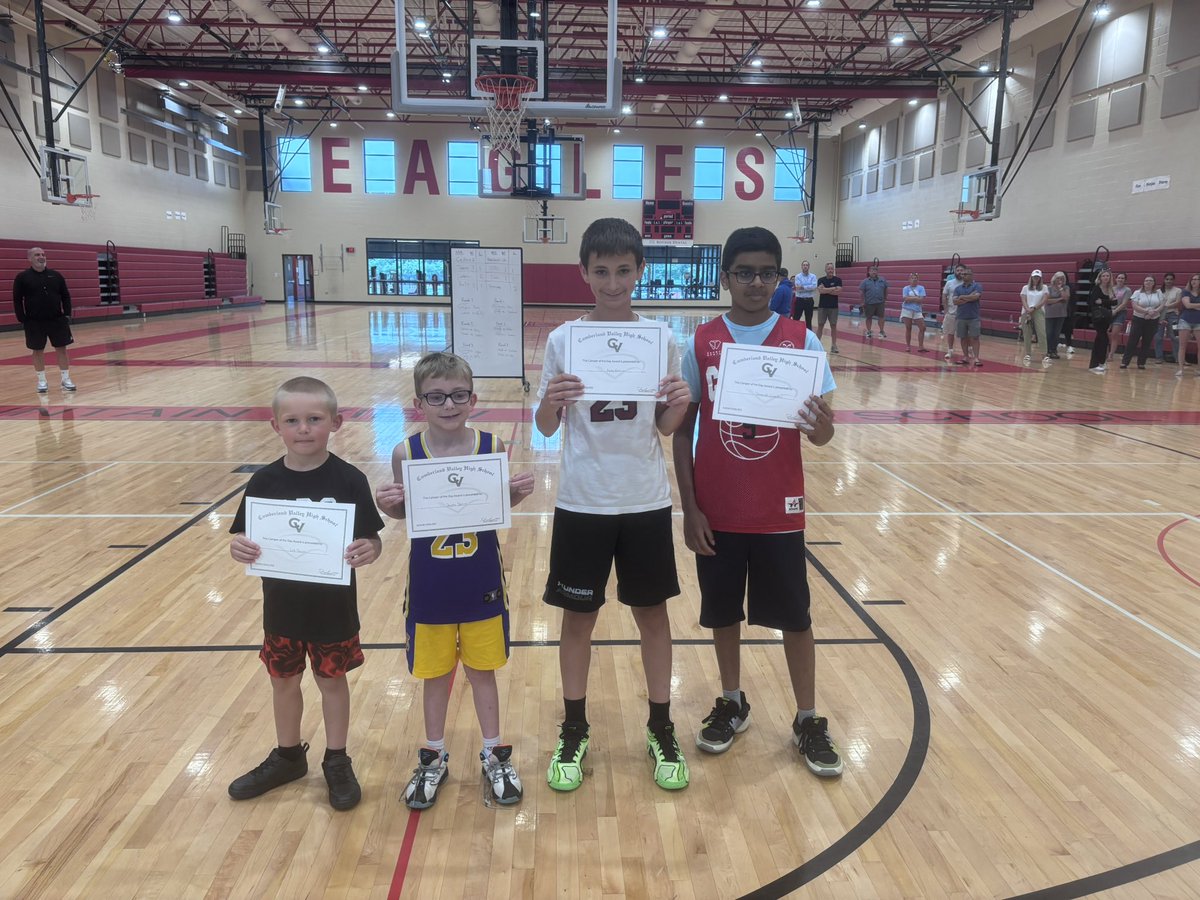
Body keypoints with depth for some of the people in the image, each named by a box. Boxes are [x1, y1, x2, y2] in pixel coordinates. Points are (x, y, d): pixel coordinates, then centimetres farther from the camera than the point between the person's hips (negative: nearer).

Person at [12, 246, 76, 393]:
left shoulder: (56, 275, 5)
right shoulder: (22, 277, -2)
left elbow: (65, 296, 8)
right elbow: (17, 300, -2)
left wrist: (67, 314, 0)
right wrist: (22, 319, -7)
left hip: (57, 320, 2)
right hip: (34, 322, -1)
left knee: (61, 348, 2)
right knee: (38, 350, 6)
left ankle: (66, 379, 10)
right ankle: (42, 381, 15)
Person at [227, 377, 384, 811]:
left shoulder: (348, 480, -15)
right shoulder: (265, 481, -8)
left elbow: (370, 540, -12)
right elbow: (243, 538, -2)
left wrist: (367, 552, -34)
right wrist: (238, 549, -25)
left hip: (333, 607, -3)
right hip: (282, 606, 3)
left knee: (332, 678, 13)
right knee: (283, 679, 19)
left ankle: (337, 761, 33)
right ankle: (288, 755, 42)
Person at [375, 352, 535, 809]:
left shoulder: (491, 446, -10)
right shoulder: (405, 452, -11)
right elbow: (403, 512, 0)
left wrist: (518, 492, -20)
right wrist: (386, 504, -21)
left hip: (482, 584, 0)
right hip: (429, 586, 0)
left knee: (482, 668, 16)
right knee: (434, 672, 17)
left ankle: (493, 754, 36)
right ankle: (433, 757, 38)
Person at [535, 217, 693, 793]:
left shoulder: (661, 336, -1)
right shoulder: (563, 339, -3)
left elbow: (665, 427, 3)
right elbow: (546, 428, -2)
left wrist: (679, 406, -18)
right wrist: (551, 402, -23)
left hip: (646, 501, 1)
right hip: (582, 502, -1)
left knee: (652, 612, 11)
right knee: (578, 616, 9)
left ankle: (661, 730, 28)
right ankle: (574, 732, 27)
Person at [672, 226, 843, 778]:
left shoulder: (801, 341, -4)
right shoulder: (700, 344, -3)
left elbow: (820, 435, -3)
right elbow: (681, 429, 0)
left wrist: (822, 425, -28)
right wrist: (689, 508, -5)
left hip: (779, 510, 0)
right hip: (717, 510, 1)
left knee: (794, 615, 9)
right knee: (723, 612, 13)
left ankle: (808, 720, 26)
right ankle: (732, 704, 34)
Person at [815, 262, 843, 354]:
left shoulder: (838, 280, 1)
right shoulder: (821, 280, 2)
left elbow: (838, 291, -13)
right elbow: (821, 290, -15)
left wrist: (826, 290, -12)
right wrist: (833, 288, -12)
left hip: (833, 307, 0)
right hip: (822, 306, 0)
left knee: (833, 326, 2)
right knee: (820, 325, 3)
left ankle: (834, 345, 7)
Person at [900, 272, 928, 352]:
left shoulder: (921, 288, 3)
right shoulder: (906, 288, 1)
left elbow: (922, 300, -9)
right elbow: (906, 299, -12)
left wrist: (911, 298, -10)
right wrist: (916, 298, -9)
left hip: (917, 311, 2)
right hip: (907, 310, -1)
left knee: (922, 328, -4)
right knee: (908, 328, 3)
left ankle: (920, 346, 2)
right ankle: (908, 346, 12)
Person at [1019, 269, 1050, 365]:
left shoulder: (1044, 288, 9)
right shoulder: (1026, 288, 12)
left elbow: (1044, 301, -1)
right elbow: (1023, 300, 2)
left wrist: (1034, 308, -12)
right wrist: (1028, 309, -15)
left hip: (1038, 312, -2)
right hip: (1026, 312, 2)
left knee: (1042, 333, -13)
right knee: (1027, 334, 1)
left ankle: (1046, 355, -15)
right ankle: (1028, 355, 10)